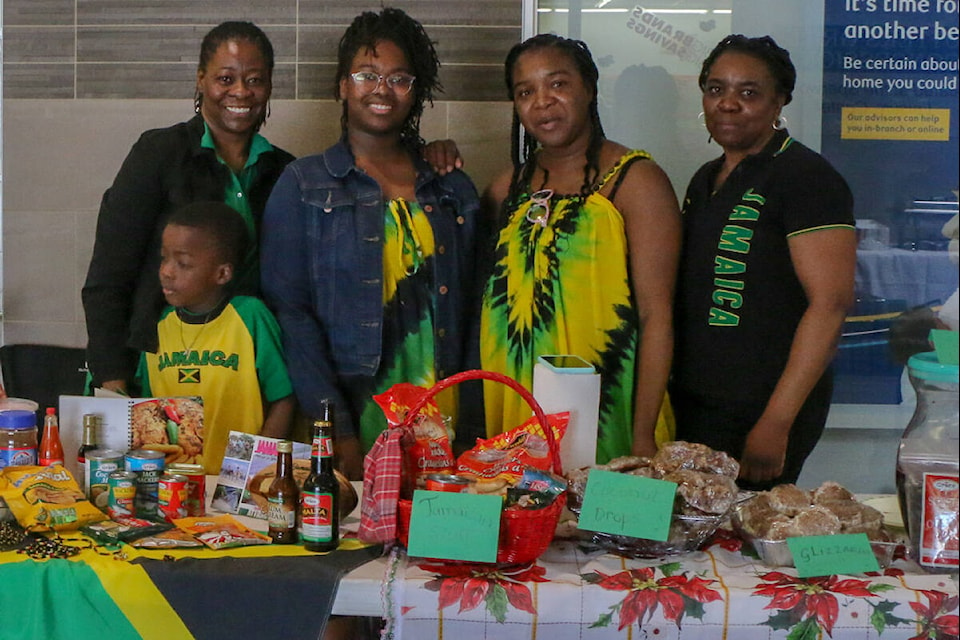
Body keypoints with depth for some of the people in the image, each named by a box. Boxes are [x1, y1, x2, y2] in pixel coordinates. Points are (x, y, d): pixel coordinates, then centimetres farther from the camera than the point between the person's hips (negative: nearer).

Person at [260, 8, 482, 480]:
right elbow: (289, 311, -6)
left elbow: (466, 316, 13)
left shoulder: (456, 191, 12)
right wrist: (338, 431, -15)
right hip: (353, 421, -3)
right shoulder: (303, 186, 2)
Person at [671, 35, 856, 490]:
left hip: (760, 414, -8)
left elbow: (831, 303, -18)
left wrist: (776, 424, -21)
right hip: (693, 405, 8)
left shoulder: (806, 177, -10)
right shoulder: (707, 180, 15)